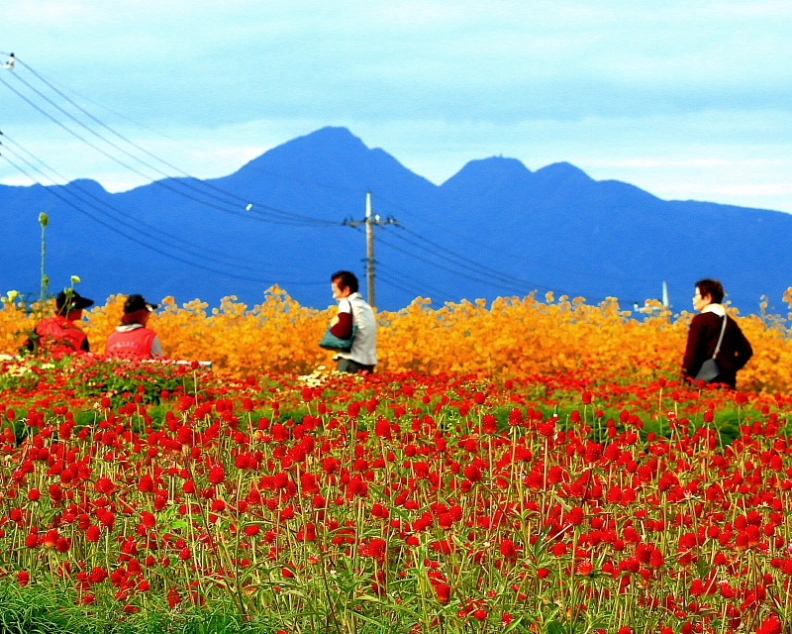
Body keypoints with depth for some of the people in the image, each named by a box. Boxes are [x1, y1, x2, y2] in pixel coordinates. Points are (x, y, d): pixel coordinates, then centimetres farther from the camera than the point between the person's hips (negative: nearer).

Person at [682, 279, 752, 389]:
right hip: (727, 381, 6)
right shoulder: (729, 321, 14)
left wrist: (686, 377, -8)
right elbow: (746, 351, 15)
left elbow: (692, 352, -12)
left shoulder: (700, 320, -5)